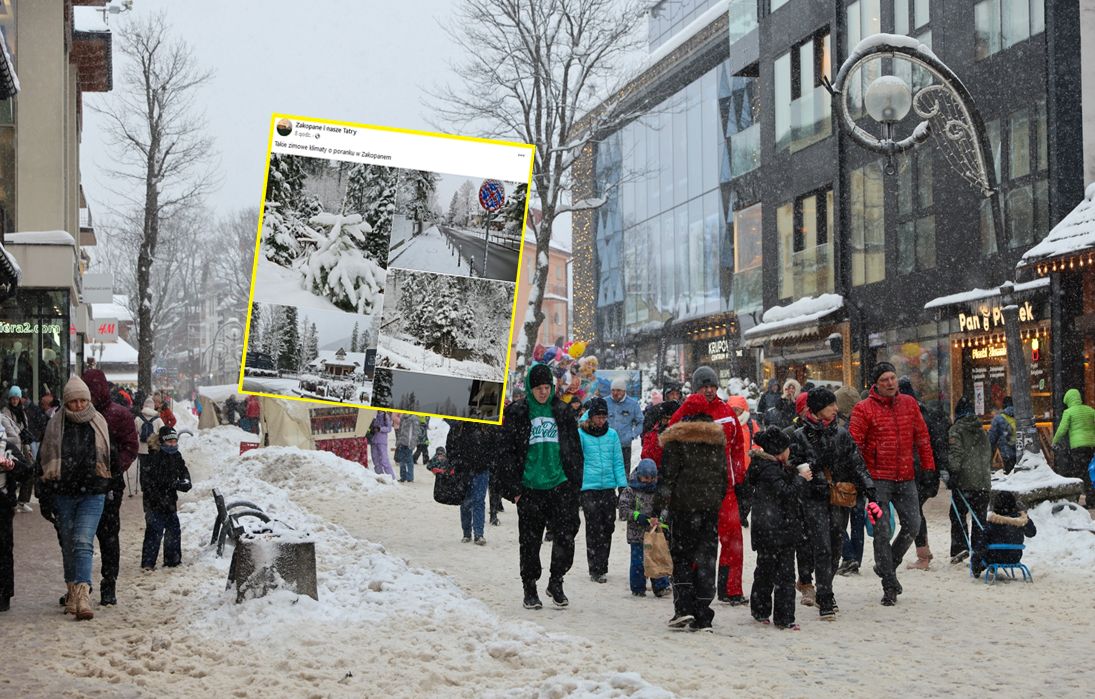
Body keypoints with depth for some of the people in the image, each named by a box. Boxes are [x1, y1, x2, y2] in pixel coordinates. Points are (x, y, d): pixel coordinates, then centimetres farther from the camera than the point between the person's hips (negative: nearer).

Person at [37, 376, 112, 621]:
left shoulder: (98, 424, 3)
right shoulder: (56, 425, 1)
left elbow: (109, 458, 14)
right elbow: (45, 462, 4)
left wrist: (108, 489, 15)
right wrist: (44, 499, 1)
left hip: (92, 494, -2)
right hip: (63, 494, 2)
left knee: (83, 542, -15)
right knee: (68, 544, 9)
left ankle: (83, 595, -24)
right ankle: (73, 591, 21)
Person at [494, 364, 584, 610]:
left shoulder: (563, 412, 9)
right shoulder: (517, 414, 1)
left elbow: (575, 451, 14)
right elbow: (506, 452, 1)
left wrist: (574, 484, 8)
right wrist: (513, 488, -5)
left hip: (560, 485, 1)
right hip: (530, 488, -1)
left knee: (565, 537, -6)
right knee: (530, 541, 5)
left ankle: (556, 582, 13)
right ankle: (529, 589, 18)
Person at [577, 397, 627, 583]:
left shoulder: (612, 434, 7)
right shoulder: (580, 434, -3)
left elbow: (618, 461, 10)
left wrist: (622, 485, 3)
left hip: (609, 487, 4)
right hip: (589, 487, -4)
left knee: (608, 527, 5)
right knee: (594, 529, -6)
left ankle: (601, 566, 16)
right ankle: (595, 570, -2)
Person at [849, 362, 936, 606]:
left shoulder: (909, 404, 8)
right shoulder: (864, 409, -6)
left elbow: (922, 437, 15)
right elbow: (853, 445, -7)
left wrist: (928, 468, 13)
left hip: (906, 477, 4)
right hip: (878, 478, -4)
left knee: (912, 525, 4)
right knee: (882, 531, -4)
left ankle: (887, 565, 27)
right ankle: (890, 585, 3)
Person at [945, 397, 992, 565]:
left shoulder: (956, 430, -3)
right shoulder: (982, 431, 17)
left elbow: (955, 453, -14)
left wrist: (952, 474, -12)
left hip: (965, 481, -5)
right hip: (984, 481, 5)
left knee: (957, 515, 4)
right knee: (980, 518, 10)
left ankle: (959, 548, -8)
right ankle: (979, 550, 6)